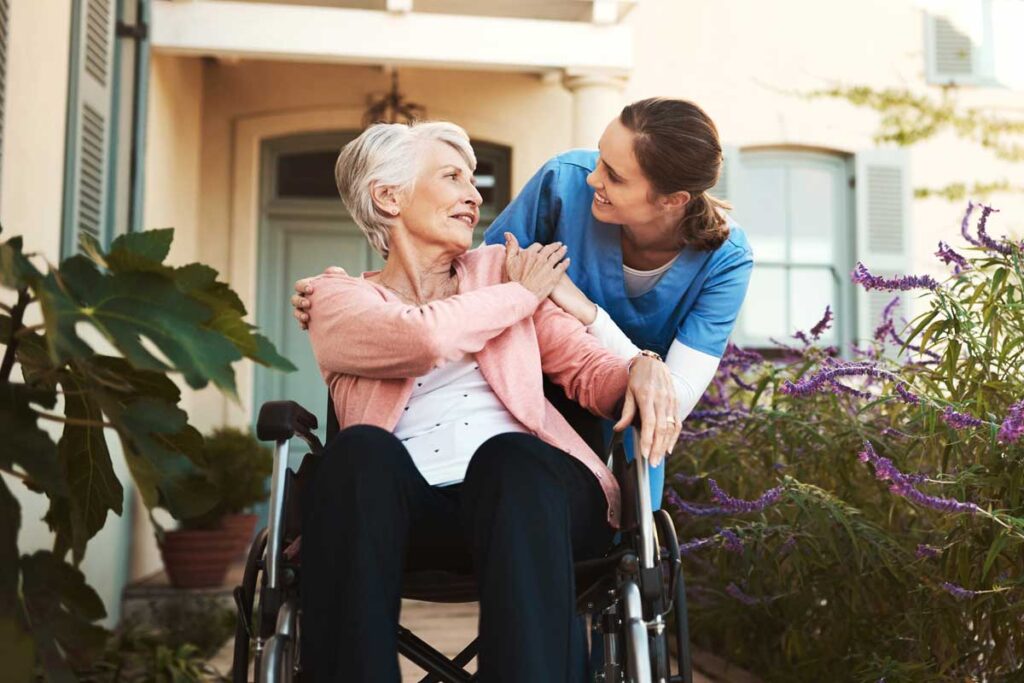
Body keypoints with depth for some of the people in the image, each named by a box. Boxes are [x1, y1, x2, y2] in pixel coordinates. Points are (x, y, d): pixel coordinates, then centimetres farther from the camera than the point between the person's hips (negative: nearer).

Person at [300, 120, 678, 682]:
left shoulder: (499, 268, 23)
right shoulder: (339, 297, 13)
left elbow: (587, 367, 15)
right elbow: (425, 338, -10)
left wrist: (641, 371, -9)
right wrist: (522, 295, 6)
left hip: (522, 487, 2)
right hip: (402, 510, -1)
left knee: (507, 454, -33)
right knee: (360, 450, -33)